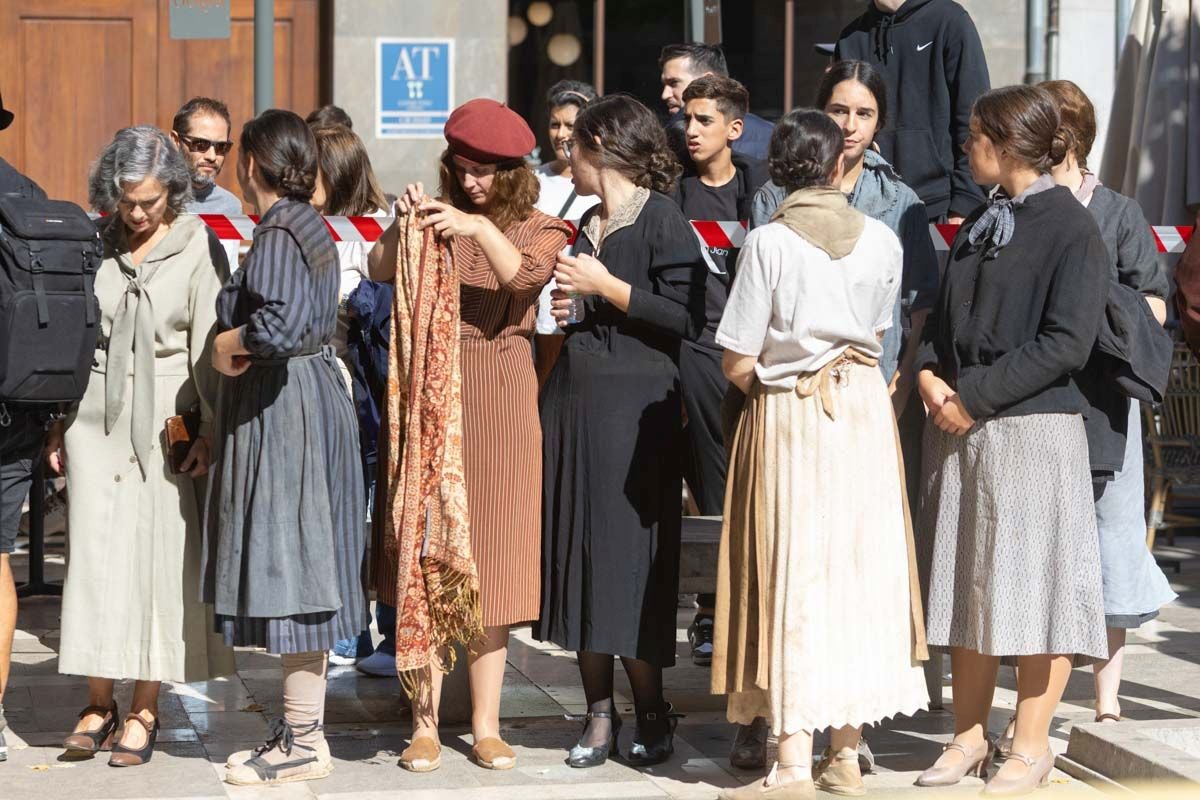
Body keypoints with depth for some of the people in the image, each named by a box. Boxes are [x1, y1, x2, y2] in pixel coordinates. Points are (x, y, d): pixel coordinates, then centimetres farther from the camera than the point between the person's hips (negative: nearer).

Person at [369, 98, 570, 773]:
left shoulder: (538, 229, 8)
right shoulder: (441, 215, 9)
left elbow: (523, 275, -14)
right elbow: (381, 271, -6)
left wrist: (479, 228, -28)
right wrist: (403, 223, -22)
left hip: (502, 404, 0)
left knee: (491, 561, 3)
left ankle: (487, 724, 8)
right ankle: (426, 723, 3)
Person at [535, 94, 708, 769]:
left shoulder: (661, 218, -7)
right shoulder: (589, 224, 18)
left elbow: (688, 315, -17)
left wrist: (606, 288, -12)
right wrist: (571, 309, 9)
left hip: (634, 405, -8)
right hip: (574, 396, 8)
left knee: (627, 554, -5)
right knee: (579, 551, 5)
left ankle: (652, 713, 8)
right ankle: (600, 714, 11)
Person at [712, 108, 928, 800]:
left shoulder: (770, 242, -11)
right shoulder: (881, 240, 0)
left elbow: (738, 363, -9)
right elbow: (877, 339, 9)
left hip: (787, 418, -3)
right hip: (864, 412, 4)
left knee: (793, 579, -2)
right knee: (859, 568, 9)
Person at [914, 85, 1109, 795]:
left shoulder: (1073, 228, -8)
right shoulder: (978, 227, 15)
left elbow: (1067, 342, -15)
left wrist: (975, 396, -15)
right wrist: (931, 375, -2)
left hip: (1034, 427, -7)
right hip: (961, 428, 7)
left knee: (1033, 579, -1)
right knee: (966, 582, 10)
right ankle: (971, 736, 19)